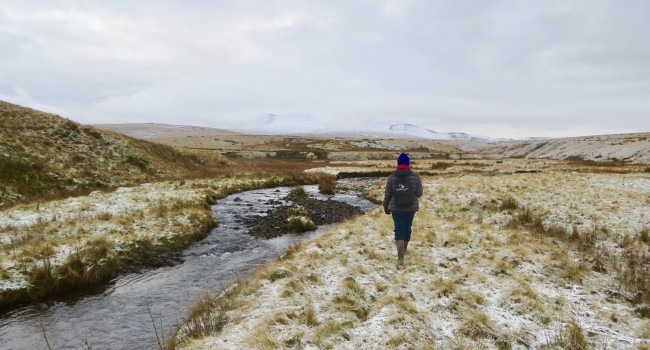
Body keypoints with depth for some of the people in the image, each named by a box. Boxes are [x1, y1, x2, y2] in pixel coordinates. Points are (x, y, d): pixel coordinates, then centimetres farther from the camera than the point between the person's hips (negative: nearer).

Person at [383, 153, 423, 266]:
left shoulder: (392, 177, -6)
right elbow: (419, 193, -6)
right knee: (407, 227, 20)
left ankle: (400, 257, -10)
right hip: (411, 207, 1)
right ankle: (404, 248, 41)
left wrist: (386, 207, 12)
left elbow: (387, 195, -2)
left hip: (396, 208, -1)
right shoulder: (415, 176, -7)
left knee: (399, 229, 2)